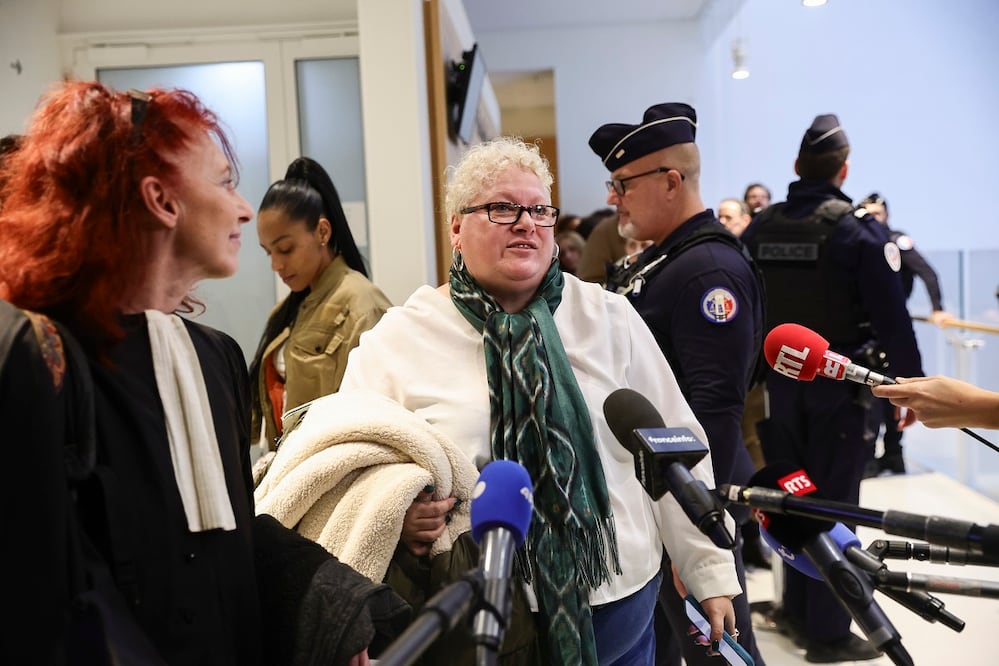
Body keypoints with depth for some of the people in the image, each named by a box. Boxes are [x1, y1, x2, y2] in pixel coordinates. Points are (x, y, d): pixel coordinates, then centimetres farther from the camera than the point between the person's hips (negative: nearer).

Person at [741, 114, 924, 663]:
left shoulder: (758, 231, 2)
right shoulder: (859, 231, -11)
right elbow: (892, 318, -14)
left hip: (776, 384, 5)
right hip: (838, 388, -4)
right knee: (832, 505, 4)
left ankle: (797, 611, 30)